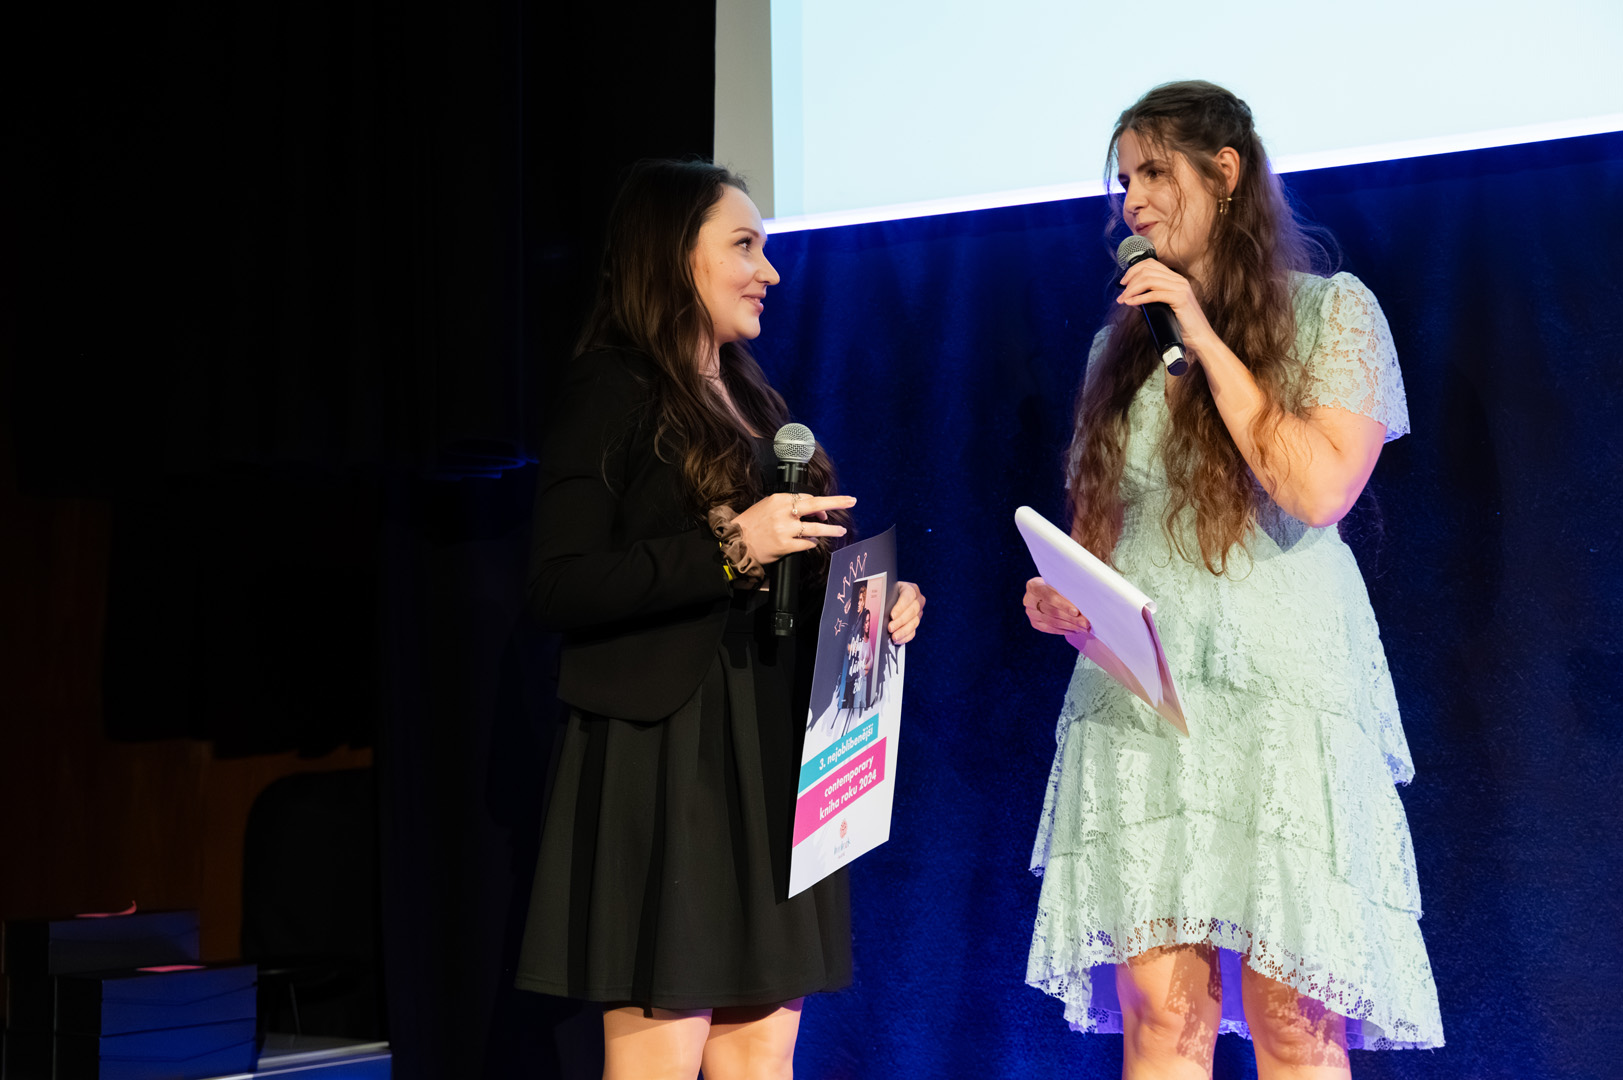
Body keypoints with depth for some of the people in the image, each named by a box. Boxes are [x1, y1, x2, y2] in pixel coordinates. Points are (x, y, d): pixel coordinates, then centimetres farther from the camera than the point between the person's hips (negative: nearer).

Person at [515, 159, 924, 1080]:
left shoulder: (753, 400, 19)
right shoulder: (613, 390, -4)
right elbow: (561, 591, -14)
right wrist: (728, 548, -19)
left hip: (774, 754, 7)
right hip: (664, 754, -7)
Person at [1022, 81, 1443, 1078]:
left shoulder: (1332, 312, 6)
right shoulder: (1122, 346, 19)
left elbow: (1319, 490, -9)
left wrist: (1206, 342, -6)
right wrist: (1066, 601, 2)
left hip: (1284, 689, -3)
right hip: (1136, 693, 4)